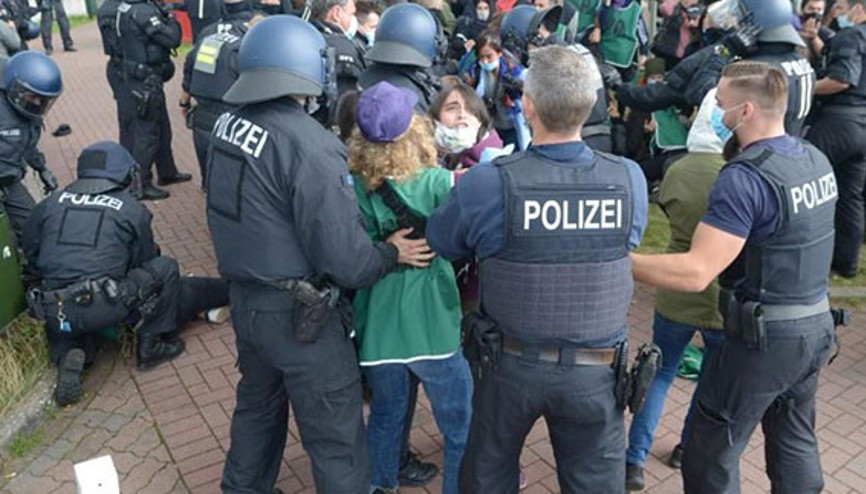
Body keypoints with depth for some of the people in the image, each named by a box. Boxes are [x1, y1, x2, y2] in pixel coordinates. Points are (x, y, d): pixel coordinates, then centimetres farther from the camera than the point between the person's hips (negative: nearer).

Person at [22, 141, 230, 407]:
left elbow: (30, 254, 19)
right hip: (106, 307, -4)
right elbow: (145, 262, 11)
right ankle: (151, 344, 18)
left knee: (58, 320, 39)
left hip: (56, 313, 4)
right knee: (165, 270, 13)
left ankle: (66, 356, 7)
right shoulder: (131, 209, 3)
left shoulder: (51, 203, 11)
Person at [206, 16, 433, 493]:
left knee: (258, 405, 30)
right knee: (336, 438, 9)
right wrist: (391, 253, -7)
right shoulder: (308, 144, -24)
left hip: (243, 297, 8)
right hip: (297, 312, -8)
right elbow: (343, 260, -24)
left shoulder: (228, 123, -1)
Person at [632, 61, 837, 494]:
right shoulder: (816, 159, 2)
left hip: (764, 337, -8)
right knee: (795, 441, 24)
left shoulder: (745, 179, -25)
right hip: (817, 324, 9)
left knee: (710, 456, 7)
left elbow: (695, 273, -31)